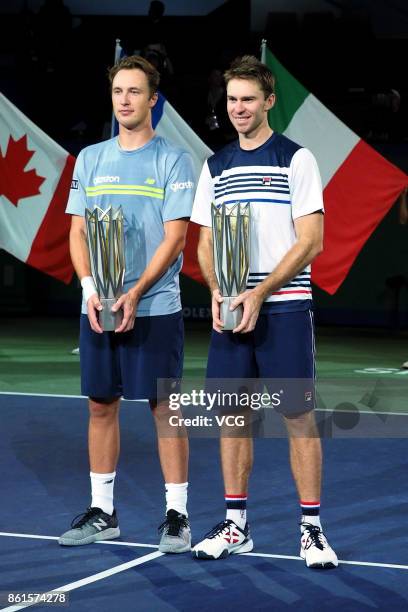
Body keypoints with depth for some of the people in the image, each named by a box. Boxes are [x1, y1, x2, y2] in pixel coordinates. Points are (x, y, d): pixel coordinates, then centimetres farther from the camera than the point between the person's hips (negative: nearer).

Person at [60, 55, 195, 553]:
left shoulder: (172, 160, -2)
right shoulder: (90, 159, 11)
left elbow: (174, 237, -8)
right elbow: (78, 232, 9)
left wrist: (134, 294, -16)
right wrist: (89, 288, -8)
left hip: (155, 308, -4)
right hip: (98, 308, 4)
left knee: (165, 408, -2)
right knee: (101, 406, 8)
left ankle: (176, 515, 5)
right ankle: (101, 512, 17)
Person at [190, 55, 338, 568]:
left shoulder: (295, 159, -2)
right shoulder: (215, 166, 12)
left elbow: (310, 241, -8)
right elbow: (206, 242, 15)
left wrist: (259, 294, -15)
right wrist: (217, 293, -4)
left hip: (283, 308, -4)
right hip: (230, 309, 4)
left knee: (299, 415, -3)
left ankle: (311, 530, 3)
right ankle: (235, 526, 15)